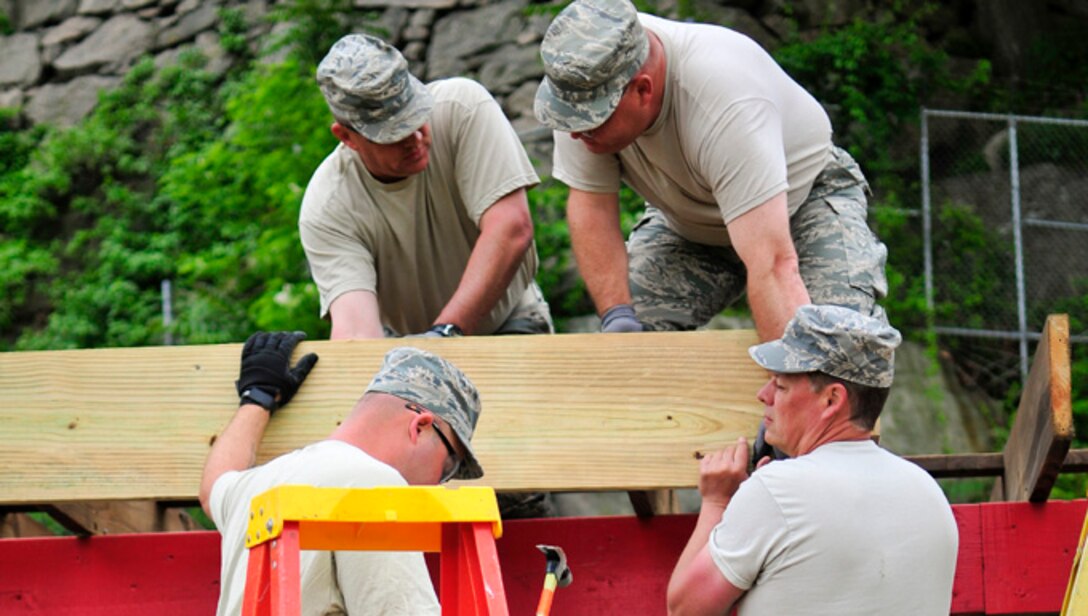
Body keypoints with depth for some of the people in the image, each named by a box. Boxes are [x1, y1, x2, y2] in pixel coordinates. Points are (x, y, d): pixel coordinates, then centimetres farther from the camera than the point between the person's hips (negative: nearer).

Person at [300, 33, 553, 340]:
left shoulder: (462, 105, -21)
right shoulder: (326, 209, -21)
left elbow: (512, 228, -28)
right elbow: (355, 324, -31)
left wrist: (445, 331, -35)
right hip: (403, 342, 2)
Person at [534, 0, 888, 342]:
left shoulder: (725, 105, -42)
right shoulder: (584, 85, -26)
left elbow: (773, 264, -47)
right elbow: (591, 205, -16)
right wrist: (617, 316, -26)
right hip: (687, 223, 5)